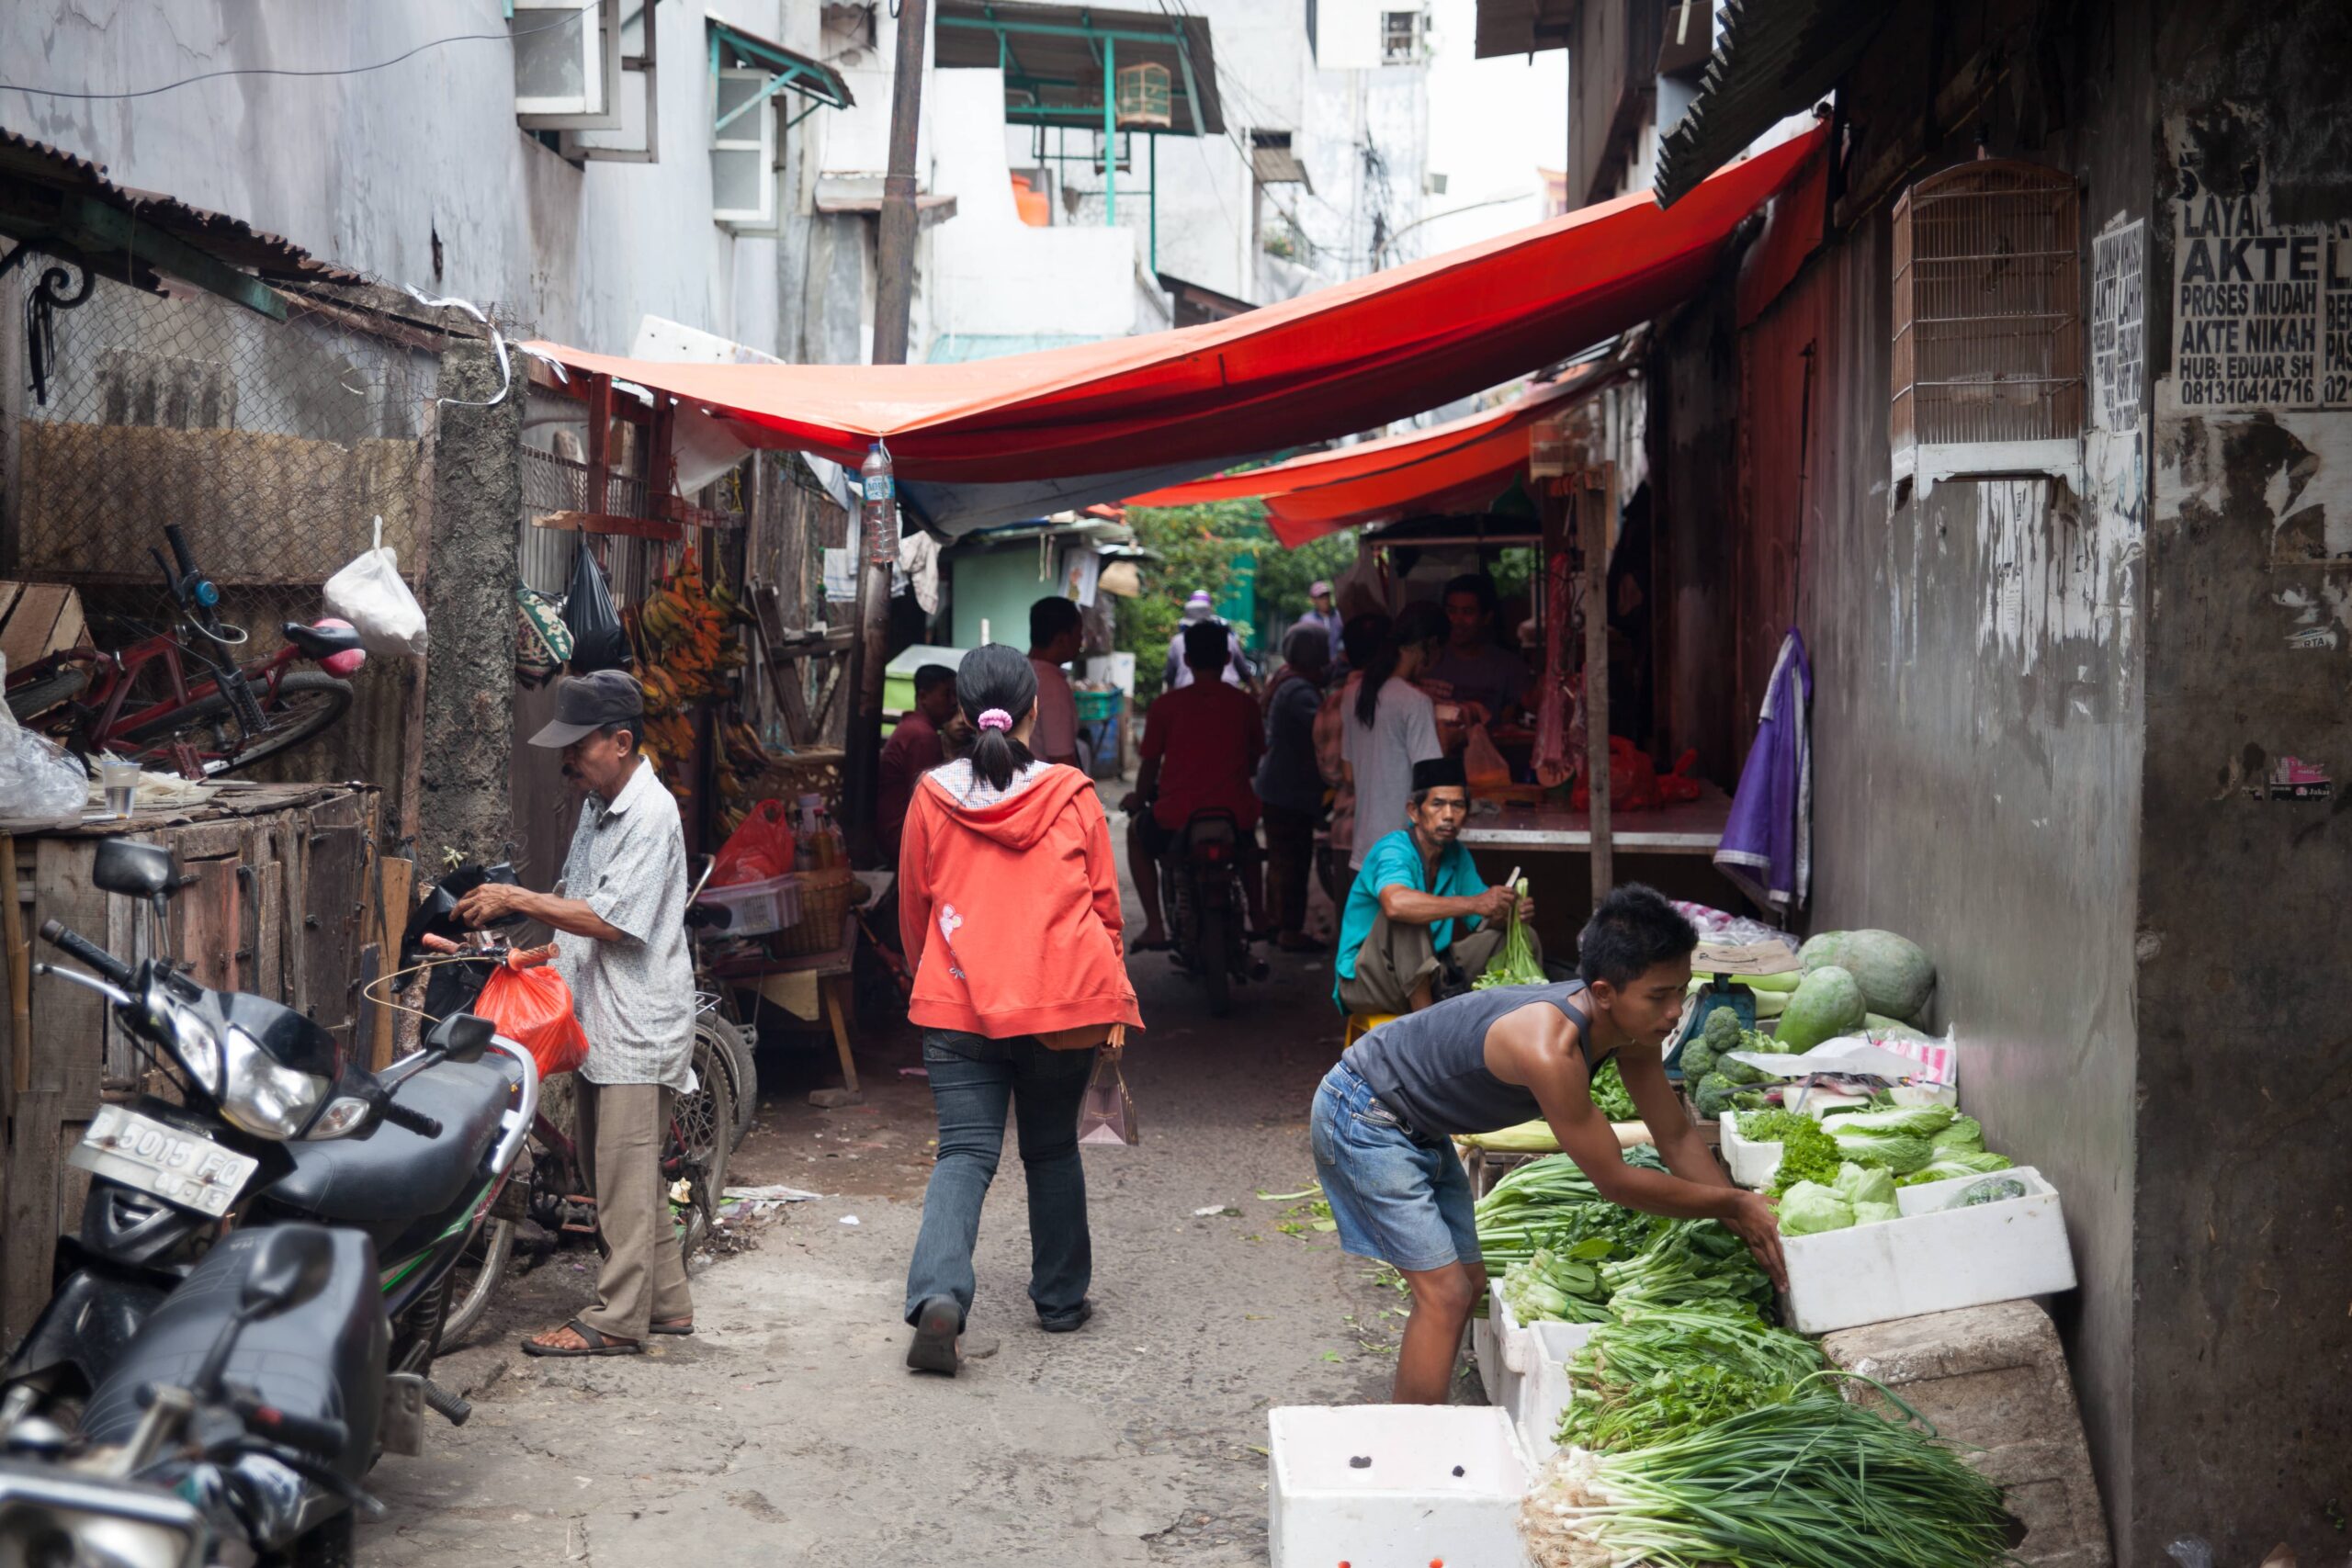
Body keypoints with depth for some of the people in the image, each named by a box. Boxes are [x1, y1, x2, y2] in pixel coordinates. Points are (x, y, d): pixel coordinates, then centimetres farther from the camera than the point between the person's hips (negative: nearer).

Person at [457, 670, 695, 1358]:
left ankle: (616, 1320, -1)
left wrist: (516, 899, -19)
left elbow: (610, 920, -22)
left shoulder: (650, 814, -16)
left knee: (624, 1176, -5)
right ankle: (666, 1300, 23)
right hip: (599, 1019, 10)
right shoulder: (598, 806, 14)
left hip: (638, 1024, -10)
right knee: (620, 1172, 14)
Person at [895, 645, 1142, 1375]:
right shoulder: (1074, 796, -2)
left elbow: (913, 910, 9)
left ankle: (938, 1294, -23)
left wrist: (930, 980, 26)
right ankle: (1061, 1299, 27)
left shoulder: (933, 799, -1)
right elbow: (1105, 905, 5)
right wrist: (1110, 996, 19)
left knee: (965, 1152, -1)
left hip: (957, 1006, 0)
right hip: (1063, 999, 0)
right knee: (1052, 1148, 17)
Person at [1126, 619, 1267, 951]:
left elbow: (1150, 764, 5)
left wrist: (1138, 799, 26)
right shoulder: (1244, 704, 3)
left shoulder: (1165, 704, -3)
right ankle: (1258, 917, 40)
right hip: (1235, 816, 3)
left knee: (1137, 831, 31)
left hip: (1176, 820, -3)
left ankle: (1154, 925, 20)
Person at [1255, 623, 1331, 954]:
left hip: (1275, 786, 10)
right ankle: (1290, 930, 2)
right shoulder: (1300, 690, -22)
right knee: (1294, 861, -3)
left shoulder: (1285, 682, 10)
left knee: (1280, 859, 19)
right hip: (1293, 790, -10)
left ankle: (1276, 923, 29)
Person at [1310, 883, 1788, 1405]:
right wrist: (1735, 1204, -19)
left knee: (1467, 1285, 13)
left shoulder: (1633, 1027, -11)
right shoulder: (1550, 1048, -37)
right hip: (1363, 1118, -10)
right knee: (1445, 1294, -14)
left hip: (1419, 1128, 10)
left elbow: (1677, 1138, 1)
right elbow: (1615, 1182, -28)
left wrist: (1749, 1224, -7)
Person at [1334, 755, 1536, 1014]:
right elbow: (1395, 904, -45)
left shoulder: (1457, 856, 4)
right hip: (1365, 982, -8)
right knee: (1407, 913, -35)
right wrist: (1473, 903, -47)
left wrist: (1510, 913, -17)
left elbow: (1488, 922, 7)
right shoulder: (1393, 851, -22)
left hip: (1424, 977, 8)